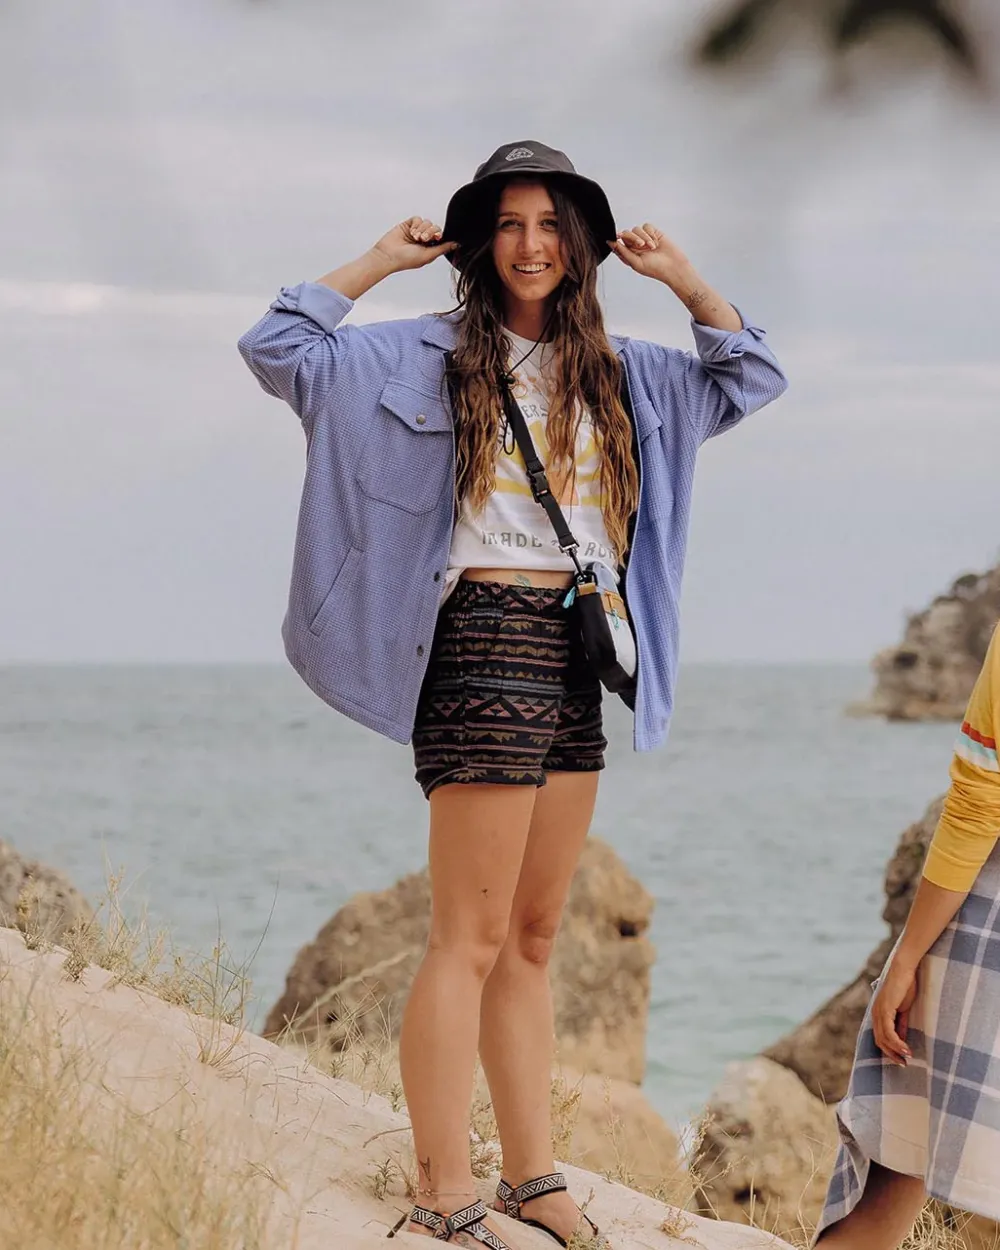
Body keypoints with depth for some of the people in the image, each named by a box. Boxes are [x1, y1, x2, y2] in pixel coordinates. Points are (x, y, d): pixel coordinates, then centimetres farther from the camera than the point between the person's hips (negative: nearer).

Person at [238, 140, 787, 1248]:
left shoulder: (618, 375, 15)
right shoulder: (427, 356, 1)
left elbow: (750, 379, 25)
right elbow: (277, 348, -4)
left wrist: (679, 277, 15)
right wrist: (383, 260, -1)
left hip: (573, 659, 6)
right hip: (484, 641, -6)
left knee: (531, 938, 12)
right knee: (470, 940, -8)